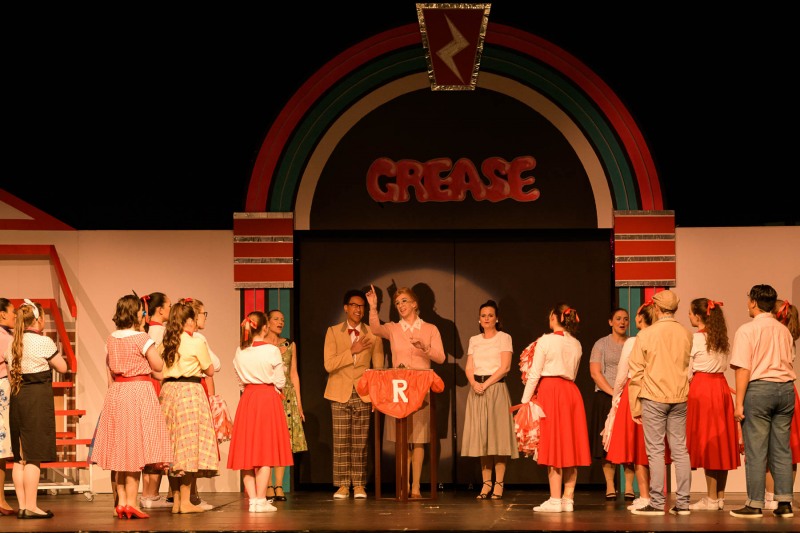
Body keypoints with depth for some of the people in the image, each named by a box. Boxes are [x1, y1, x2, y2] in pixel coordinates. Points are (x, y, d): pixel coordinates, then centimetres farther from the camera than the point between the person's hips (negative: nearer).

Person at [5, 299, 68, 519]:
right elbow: (62, 367, -2)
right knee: (34, 456, -4)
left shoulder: (12, 344, 10)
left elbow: (11, 374, 14)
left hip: (17, 398, 7)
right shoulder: (43, 342, -10)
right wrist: (56, 352, 12)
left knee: (19, 457, 10)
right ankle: (31, 506, -5)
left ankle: (22, 505, 12)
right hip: (38, 397, -7)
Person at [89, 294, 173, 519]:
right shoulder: (141, 338, -11)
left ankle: (121, 501, 13)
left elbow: (109, 373, 12)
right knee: (136, 448, -3)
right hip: (139, 391, -6)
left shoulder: (111, 340, 7)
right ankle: (131, 502, -6)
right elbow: (158, 366, -7)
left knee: (120, 450, 10)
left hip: (116, 393, 6)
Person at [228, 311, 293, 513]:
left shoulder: (240, 352, 3)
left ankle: (252, 499, 5)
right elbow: (280, 381, -3)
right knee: (265, 450, -1)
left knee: (247, 449, 7)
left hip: (247, 398, 4)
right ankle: (261, 500, -4)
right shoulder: (272, 350, -9)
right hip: (268, 398, -4)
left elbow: (240, 381, 10)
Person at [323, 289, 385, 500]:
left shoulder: (373, 334, 7)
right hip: (340, 394, 0)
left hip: (363, 394, 0)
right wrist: (352, 351, -11)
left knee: (360, 442, -1)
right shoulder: (333, 332, 6)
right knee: (341, 442, -1)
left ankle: (359, 485, 4)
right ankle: (342, 485, 3)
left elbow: (379, 367, 7)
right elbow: (329, 364, -5)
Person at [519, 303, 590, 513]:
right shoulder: (576, 345, 11)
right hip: (571, 392, 6)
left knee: (553, 446, -5)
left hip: (550, 391, -6)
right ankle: (568, 499, 7)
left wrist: (525, 401, -3)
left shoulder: (545, 341, -6)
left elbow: (535, 375, -8)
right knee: (569, 445, 6)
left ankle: (555, 500, -6)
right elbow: (572, 374, 15)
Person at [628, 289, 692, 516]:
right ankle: (683, 502, 6)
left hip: (653, 397, -4)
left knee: (655, 451, -1)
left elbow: (636, 372, -4)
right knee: (680, 450, 6)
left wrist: (635, 406, 2)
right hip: (680, 398, 4)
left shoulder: (646, 335, -7)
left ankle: (657, 503, -2)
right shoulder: (686, 334, 3)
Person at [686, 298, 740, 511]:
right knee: (721, 441, 9)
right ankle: (720, 496, 13)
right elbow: (724, 365, 15)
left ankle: (711, 499, -4)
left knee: (705, 440, -4)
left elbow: (688, 371, -6)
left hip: (702, 388, -7)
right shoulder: (721, 338, 11)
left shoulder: (695, 338, -9)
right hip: (721, 387, 7)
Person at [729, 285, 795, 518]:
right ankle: (784, 503, 7)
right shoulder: (784, 331, 12)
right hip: (786, 387, 5)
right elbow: (789, 363, 13)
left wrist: (739, 403, -9)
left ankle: (755, 504, 1)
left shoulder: (747, 330, -6)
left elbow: (743, 369, -10)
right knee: (782, 449, 8)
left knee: (756, 451, -1)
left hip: (759, 387, -5)